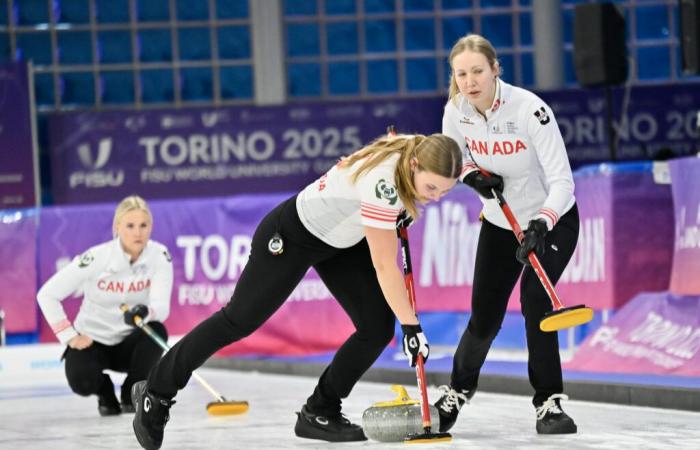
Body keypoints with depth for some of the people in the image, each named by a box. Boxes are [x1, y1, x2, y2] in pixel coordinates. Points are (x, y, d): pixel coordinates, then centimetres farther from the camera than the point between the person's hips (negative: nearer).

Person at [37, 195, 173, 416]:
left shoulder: (160, 255, -16)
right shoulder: (97, 257, -23)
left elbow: (162, 308, -25)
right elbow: (47, 295, -17)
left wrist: (145, 313, -48)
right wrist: (70, 337, -19)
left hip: (130, 341, 2)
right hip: (92, 339, -2)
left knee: (156, 331, -32)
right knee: (82, 381, -32)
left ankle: (132, 393, -4)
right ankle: (105, 390, 8)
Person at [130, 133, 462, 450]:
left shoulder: (420, 153, -16)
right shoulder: (382, 182, -39)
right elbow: (384, 267, -35)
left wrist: (401, 215, 1)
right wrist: (411, 327, -33)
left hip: (342, 240, 8)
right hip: (291, 236, -8)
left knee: (378, 327, -4)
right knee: (239, 321, 3)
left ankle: (319, 412, 10)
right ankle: (156, 392, 19)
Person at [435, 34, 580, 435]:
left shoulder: (530, 109, -29)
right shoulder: (456, 111, -15)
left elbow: (562, 181, -31)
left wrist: (541, 225, -46)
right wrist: (472, 175, -15)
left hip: (552, 221, -4)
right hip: (499, 223, 4)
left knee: (535, 299, -24)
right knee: (485, 318, 4)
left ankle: (550, 403, -14)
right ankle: (456, 394, 30)